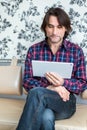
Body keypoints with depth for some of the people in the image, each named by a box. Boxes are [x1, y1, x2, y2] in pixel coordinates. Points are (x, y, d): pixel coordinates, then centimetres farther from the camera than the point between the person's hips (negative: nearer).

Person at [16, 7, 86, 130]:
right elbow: (27, 81, 1)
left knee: (37, 93, -33)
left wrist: (63, 82, -18)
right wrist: (50, 88, -17)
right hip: (40, 102, 0)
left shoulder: (76, 51, 3)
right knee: (46, 117, -38)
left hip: (66, 102, 0)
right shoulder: (34, 50, 5)